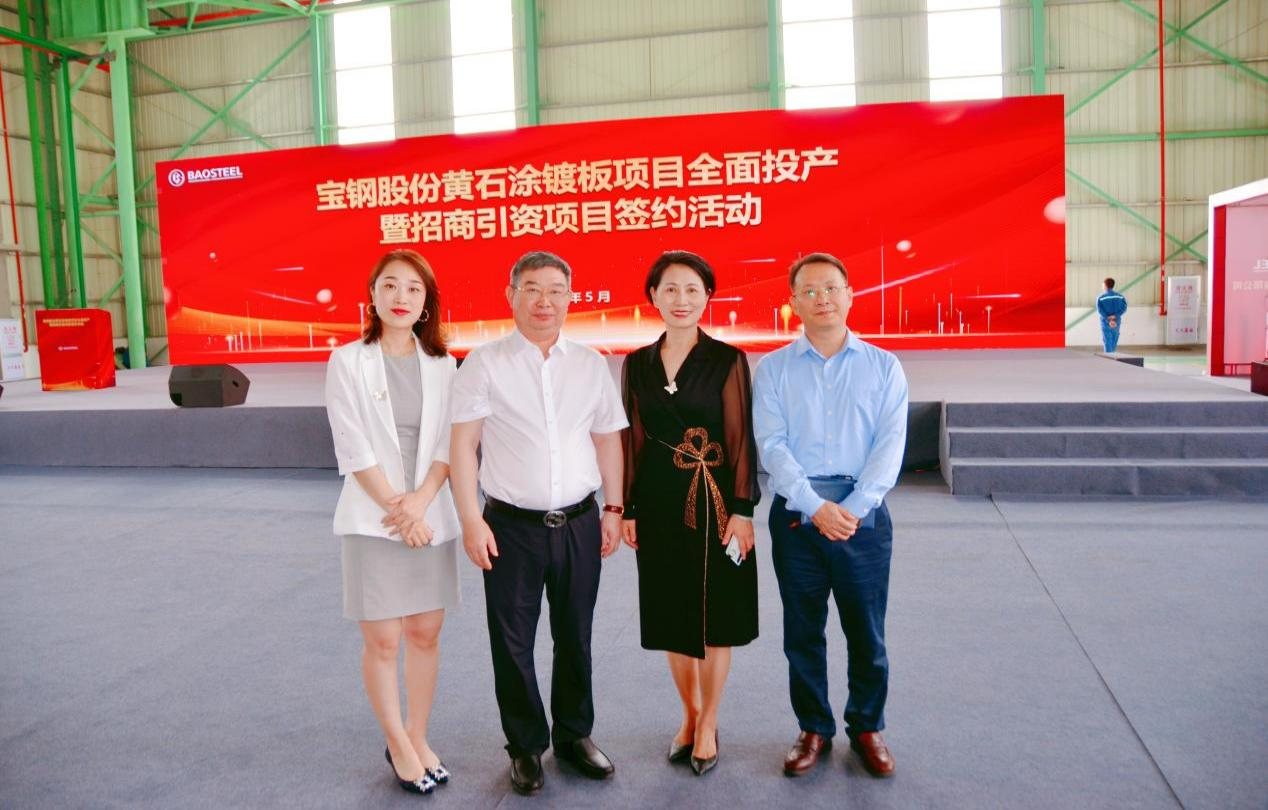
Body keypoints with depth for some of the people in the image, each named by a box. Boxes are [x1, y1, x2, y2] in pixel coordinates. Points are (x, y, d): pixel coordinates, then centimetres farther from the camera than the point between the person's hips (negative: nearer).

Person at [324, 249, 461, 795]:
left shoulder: (441, 364, 5)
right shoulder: (348, 361, -4)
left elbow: (448, 442, 1)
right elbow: (353, 448, -8)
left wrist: (421, 500, -13)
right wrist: (395, 508, -11)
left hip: (431, 517, 3)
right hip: (373, 519, -3)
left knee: (426, 634, 10)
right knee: (382, 641, 3)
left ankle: (418, 738, 27)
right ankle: (398, 745, 22)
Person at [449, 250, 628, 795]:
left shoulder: (591, 365, 6)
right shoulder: (485, 363, -4)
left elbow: (607, 439, 11)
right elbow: (462, 444, -6)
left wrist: (612, 509, 8)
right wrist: (471, 520, -11)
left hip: (580, 524, 3)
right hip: (511, 525, -2)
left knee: (575, 638, 14)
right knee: (513, 643, 7)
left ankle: (575, 735, 33)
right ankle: (526, 747, 26)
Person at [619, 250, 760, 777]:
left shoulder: (728, 361, -5)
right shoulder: (637, 364, 5)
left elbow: (741, 438, -6)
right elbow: (633, 440, 7)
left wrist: (742, 508, -11)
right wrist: (627, 509, 5)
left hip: (713, 500, -3)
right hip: (658, 501, 3)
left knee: (714, 615, 6)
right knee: (671, 615, 13)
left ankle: (708, 726, 24)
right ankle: (690, 713, 34)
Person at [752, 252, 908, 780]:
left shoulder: (883, 367, 6)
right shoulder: (773, 369, 4)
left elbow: (889, 446, -3)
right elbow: (771, 445, -5)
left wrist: (853, 509, -16)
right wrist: (817, 507, -17)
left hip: (864, 514, 0)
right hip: (796, 514, 0)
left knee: (866, 632, 8)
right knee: (803, 633, 9)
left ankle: (867, 727, 28)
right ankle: (813, 730, 26)